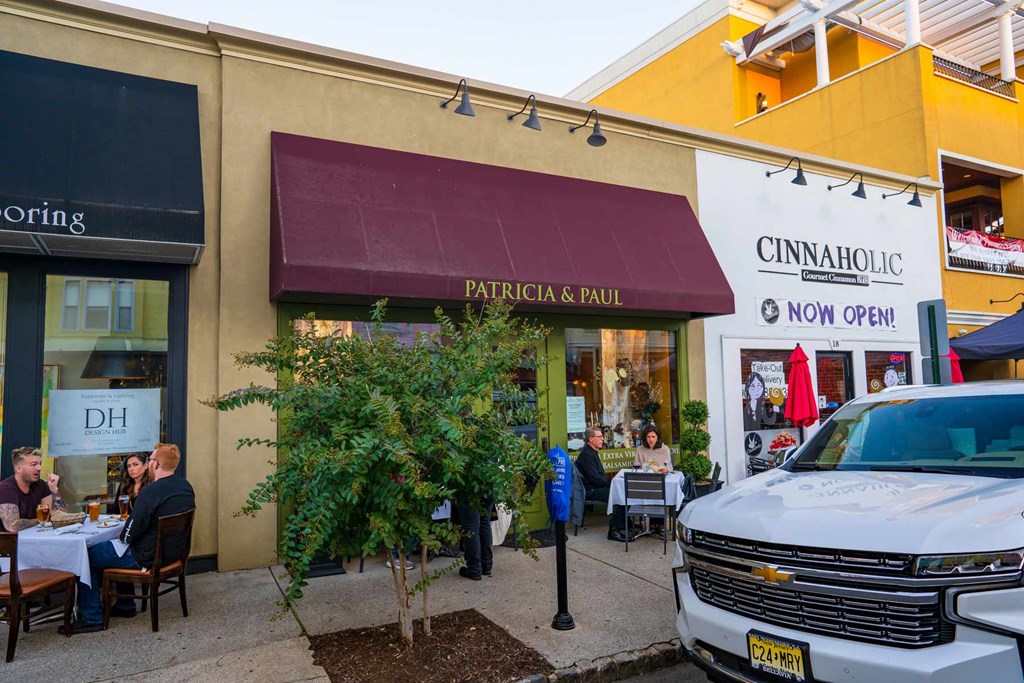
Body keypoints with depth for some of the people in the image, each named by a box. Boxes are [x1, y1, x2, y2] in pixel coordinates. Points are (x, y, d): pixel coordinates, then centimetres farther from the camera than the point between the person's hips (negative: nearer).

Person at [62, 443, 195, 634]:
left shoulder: (151, 491, -25)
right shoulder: (186, 487, 2)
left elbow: (130, 533, -22)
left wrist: (122, 536, 1)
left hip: (147, 557, -9)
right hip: (172, 552, 9)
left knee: (88, 556, 6)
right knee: (115, 548, 31)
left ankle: (91, 618, 11)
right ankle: (125, 605, 36)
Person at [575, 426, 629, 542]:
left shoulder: (592, 452, 17)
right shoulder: (586, 454, -16)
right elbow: (595, 478, -21)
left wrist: (611, 482, 4)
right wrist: (612, 483, -12)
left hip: (595, 487, 10)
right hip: (590, 491, -10)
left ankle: (624, 526, 1)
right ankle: (614, 530, -16)